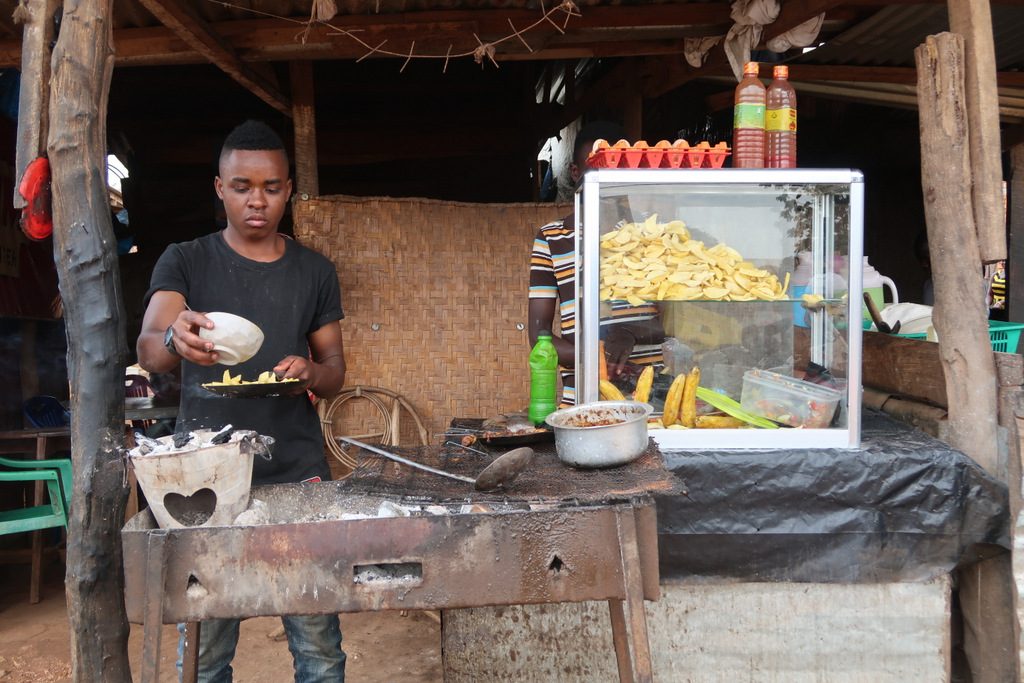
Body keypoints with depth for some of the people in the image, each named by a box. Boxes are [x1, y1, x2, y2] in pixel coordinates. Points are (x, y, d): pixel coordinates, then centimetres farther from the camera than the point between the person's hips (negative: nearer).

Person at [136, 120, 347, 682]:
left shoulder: (314, 272, 10)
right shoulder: (185, 262, 4)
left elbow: (335, 368, 12)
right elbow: (147, 350, -10)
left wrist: (312, 373, -12)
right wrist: (175, 339, -35)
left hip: (298, 472, 1)